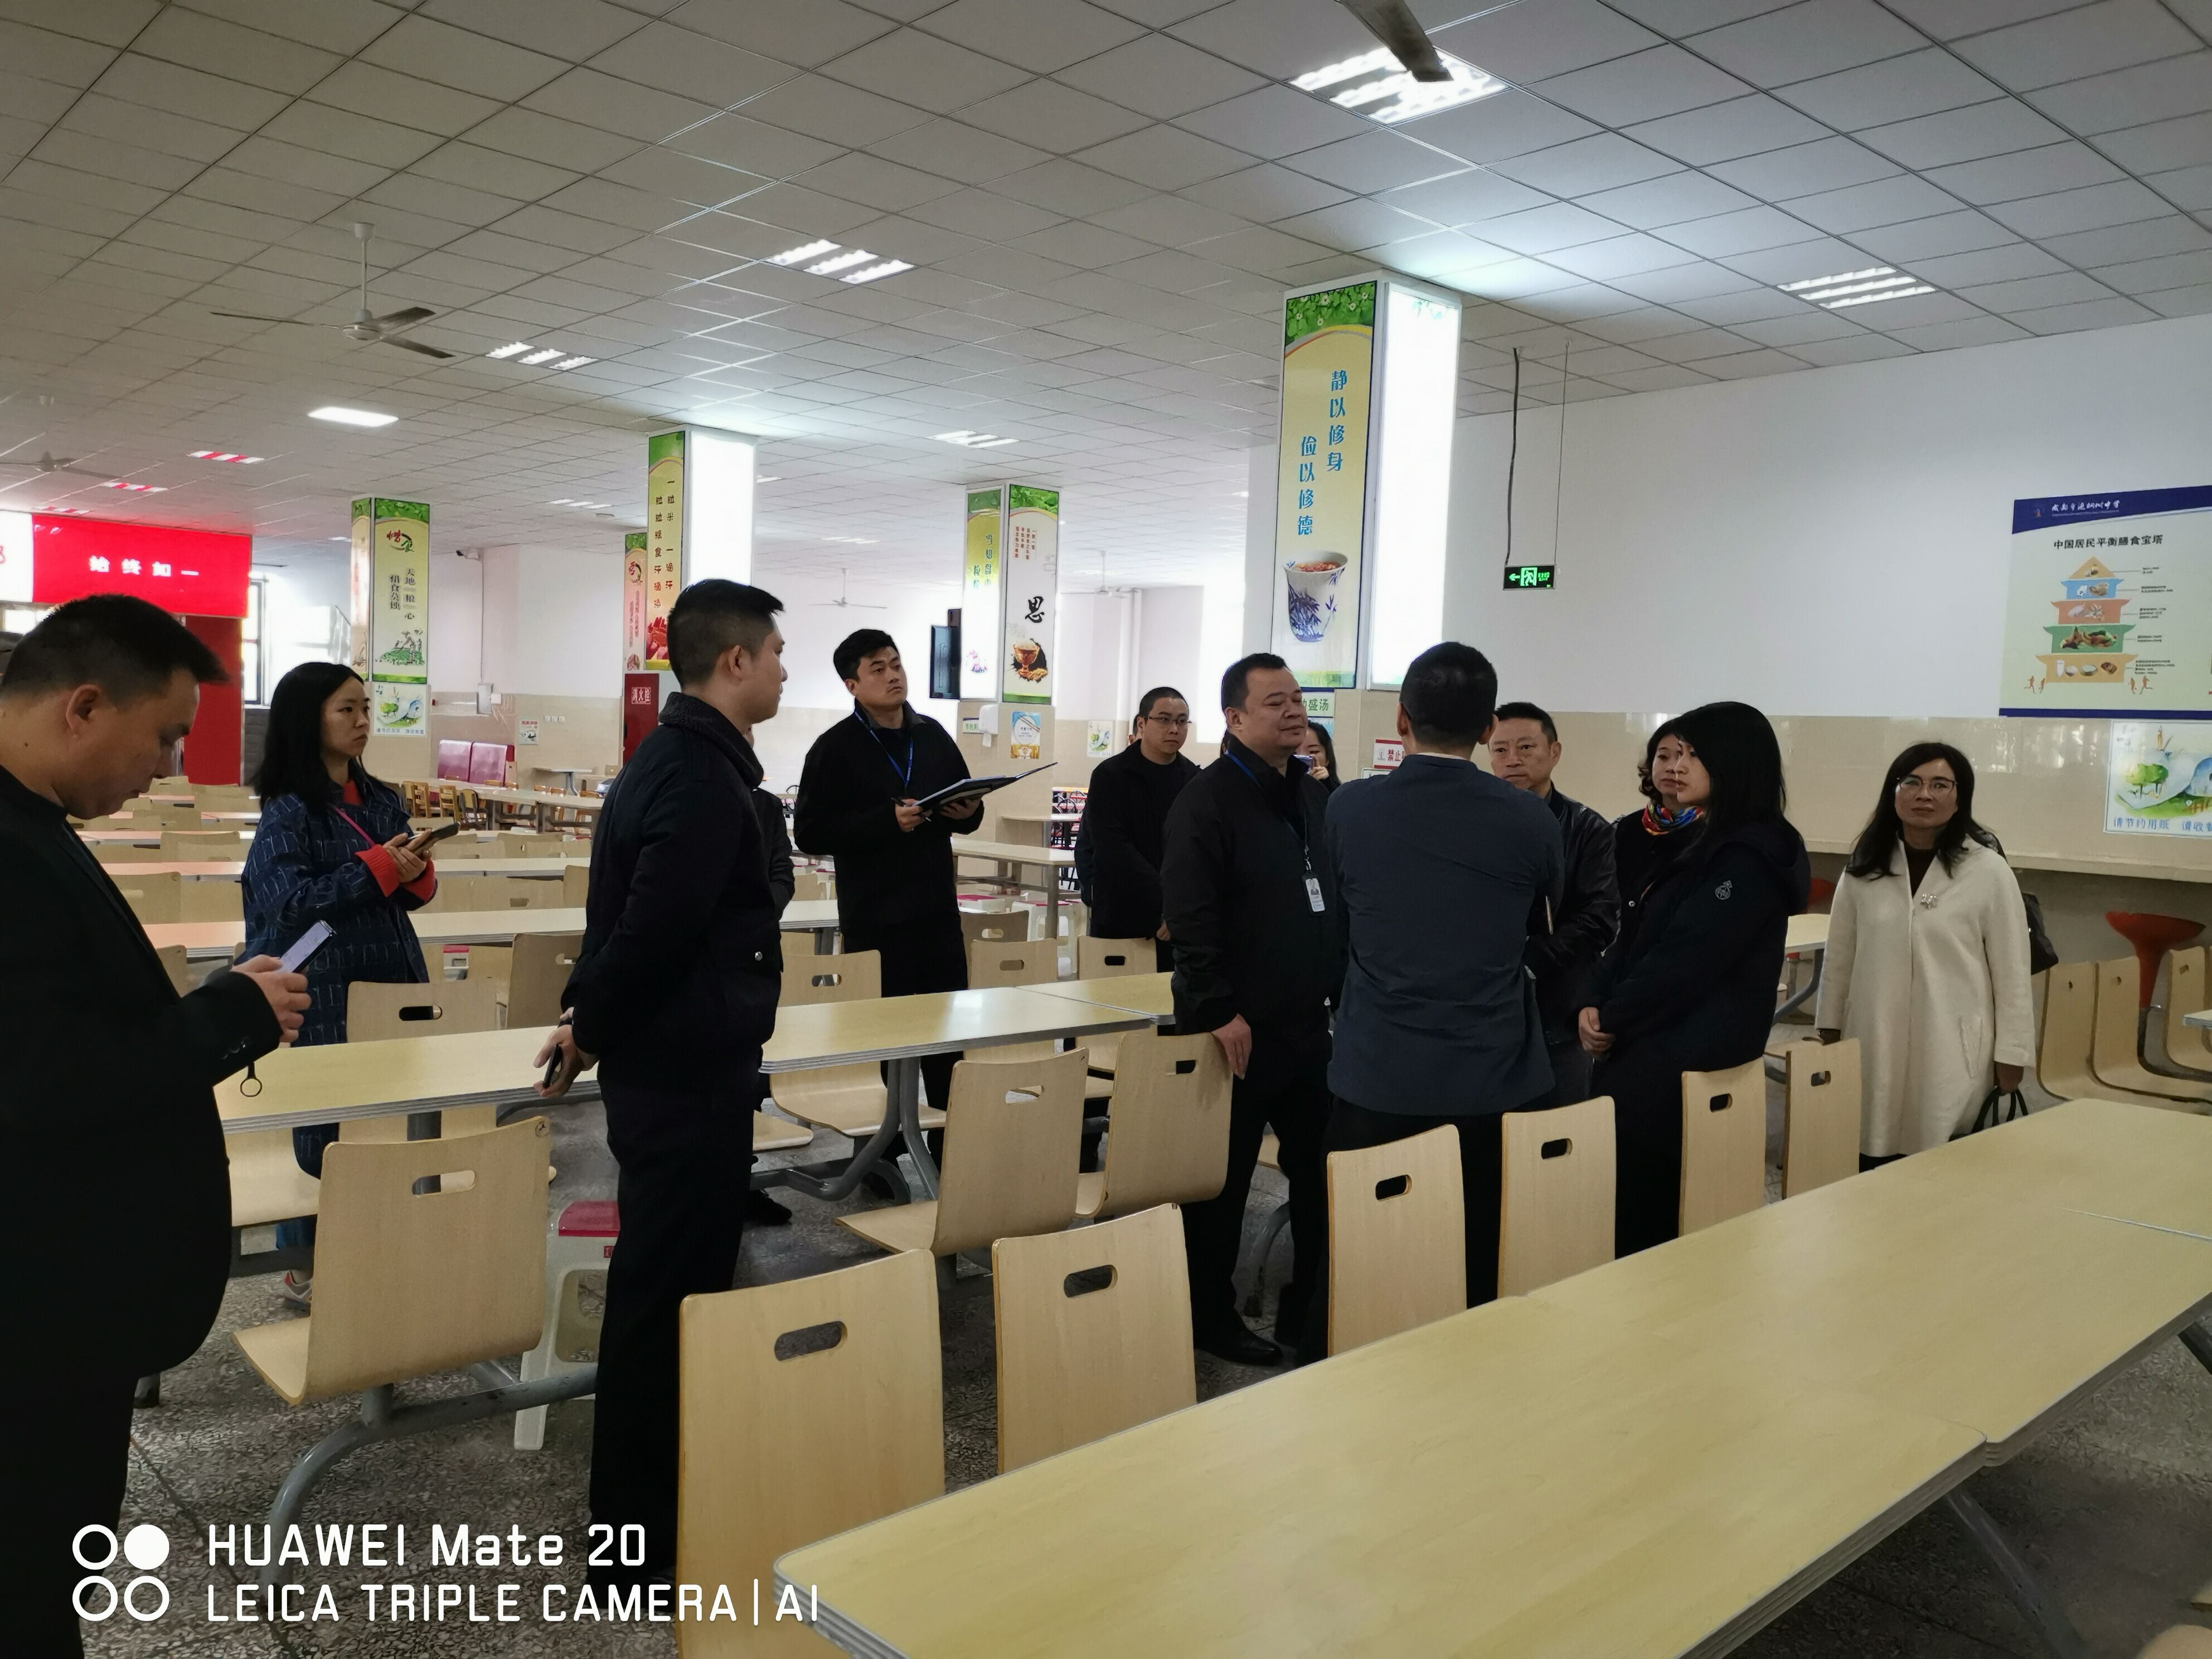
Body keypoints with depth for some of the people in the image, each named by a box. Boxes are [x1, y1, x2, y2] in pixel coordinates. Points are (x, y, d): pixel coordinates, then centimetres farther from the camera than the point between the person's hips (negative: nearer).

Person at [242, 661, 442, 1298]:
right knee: (321, 1134, 4)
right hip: (319, 997, -5)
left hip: (389, 983, 5)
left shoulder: (384, 801, 8)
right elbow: (292, 902, -16)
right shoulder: (288, 812, -9)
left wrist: (416, 873, -10)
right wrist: (377, 867, -18)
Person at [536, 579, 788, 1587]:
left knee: (667, 1281, 19)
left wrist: (589, 1019, 15)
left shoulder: (670, 757, 12)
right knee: (669, 1294, 0)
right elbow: (654, 932, -24)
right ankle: (640, 1542, 13)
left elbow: (630, 913, 15)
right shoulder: (705, 780, -21)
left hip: (669, 1061, 10)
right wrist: (591, 1031, -9)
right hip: (690, 1073, -10)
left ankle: (644, 1506, 35)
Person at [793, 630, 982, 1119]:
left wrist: (969, 814, -3)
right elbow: (811, 834, -12)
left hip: (938, 912, 5)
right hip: (874, 919, -5)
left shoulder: (933, 736, 12)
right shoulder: (836, 748, -5)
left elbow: (967, 810, 22)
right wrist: (888, 821, -20)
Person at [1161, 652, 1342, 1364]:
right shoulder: (1207, 800, -13)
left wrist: (1343, 988, 14)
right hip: (1237, 1028, -7)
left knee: (1321, 1171, 13)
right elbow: (1189, 918, -19)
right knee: (1223, 1181, 6)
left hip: (1309, 1019, 8)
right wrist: (1218, 1011, -22)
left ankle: (1311, 1311, 28)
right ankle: (1211, 1319, 22)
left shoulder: (1315, 797, 12)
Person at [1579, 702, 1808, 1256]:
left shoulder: (1750, 857, -15)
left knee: (1637, 1212, -2)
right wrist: (1596, 1001, -1)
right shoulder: (1706, 842, 16)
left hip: (1682, 1060, -9)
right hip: (1657, 1047, 9)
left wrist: (1614, 1020, -10)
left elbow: (1685, 959, -20)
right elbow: (1643, 936, 14)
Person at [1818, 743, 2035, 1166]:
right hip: (1875, 1046, 3)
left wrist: (2012, 1053, -2)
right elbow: (1839, 959, 10)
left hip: (1952, 1051, -3)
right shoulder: (1863, 869, 4)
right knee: (1872, 1168, 6)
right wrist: (1829, 1032, 12)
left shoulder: (1988, 872, -6)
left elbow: (2011, 971, -3)